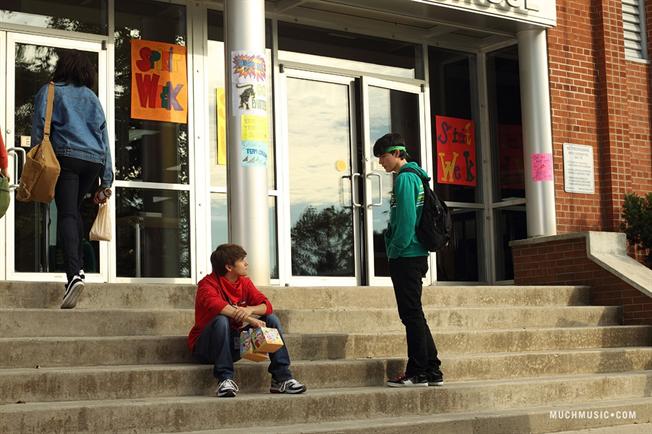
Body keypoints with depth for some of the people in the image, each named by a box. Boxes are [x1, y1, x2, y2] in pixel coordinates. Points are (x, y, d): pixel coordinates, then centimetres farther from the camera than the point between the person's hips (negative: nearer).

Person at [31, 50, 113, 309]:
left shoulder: (49, 92, 11)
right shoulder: (92, 97, 23)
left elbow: (39, 129, 1)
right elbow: (104, 136, 18)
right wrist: (106, 181, 17)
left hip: (66, 156, -4)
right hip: (94, 160, 4)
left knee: (66, 214, -11)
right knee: (74, 210, 21)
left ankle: (74, 274, -30)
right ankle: (77, 266, 14)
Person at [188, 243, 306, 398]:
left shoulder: (245, 282, 5)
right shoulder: (208, 284, -15)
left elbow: (266, 305, -5)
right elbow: (215, 304, -36)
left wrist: (250, 309, -29)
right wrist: (249, 319, -41)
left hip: (233, 345, 6)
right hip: (205, 347, -6)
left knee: (271, 319, -5)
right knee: (221, 320, -36)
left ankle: (282, 378, -11)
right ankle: (225, 379, -33)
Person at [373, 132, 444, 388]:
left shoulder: (405, 178, -11)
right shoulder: (415, 177, 19)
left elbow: (406, 219, -19)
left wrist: (395, 250, -13)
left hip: (406, 256, -10)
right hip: (416, 255, 10)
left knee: (412, 315, -5)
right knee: (414, 315, 12)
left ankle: (417, 373, 0)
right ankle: (432, 372, 15)